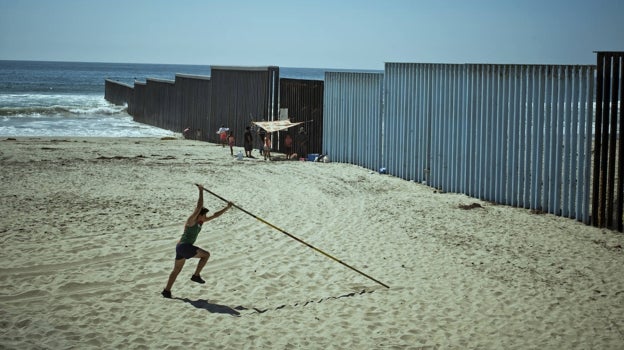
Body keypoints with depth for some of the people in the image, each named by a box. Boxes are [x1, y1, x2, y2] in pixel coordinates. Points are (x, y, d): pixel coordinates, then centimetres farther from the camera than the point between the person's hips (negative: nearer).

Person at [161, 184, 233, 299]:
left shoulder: (201, 221, 11)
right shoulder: (191, 220, -13)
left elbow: (215, 215, 14)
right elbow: (199, 207, -24)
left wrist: (227, 208, 10)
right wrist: (201, 191, -21)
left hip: (180, 247, 10)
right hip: (184, 247, -10)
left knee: (176, 270, 14)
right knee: (206, 254, -3)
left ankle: (167, 290, 18)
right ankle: (196, 275, 1)